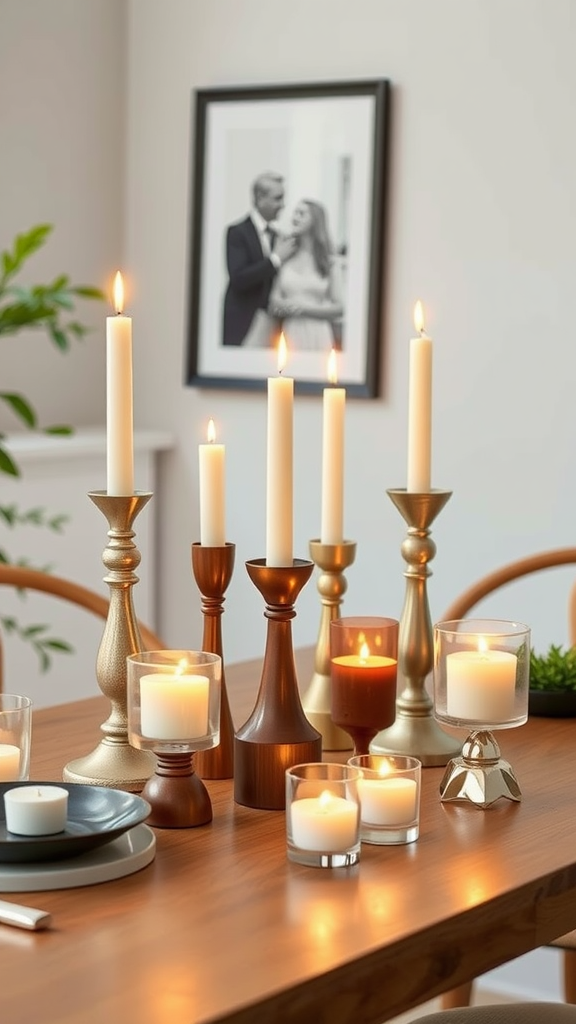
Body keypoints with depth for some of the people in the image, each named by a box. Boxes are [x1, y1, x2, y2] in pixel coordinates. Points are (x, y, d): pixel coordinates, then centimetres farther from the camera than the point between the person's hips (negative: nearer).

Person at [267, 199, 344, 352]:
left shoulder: (328, 263, 5)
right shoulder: (285, 258, 8)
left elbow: (339, 308, 3)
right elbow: (274, 301, 9)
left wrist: (305, 308, -5)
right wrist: (283, 307, -12)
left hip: (317, 337, -1)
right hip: (289, 333, 1)